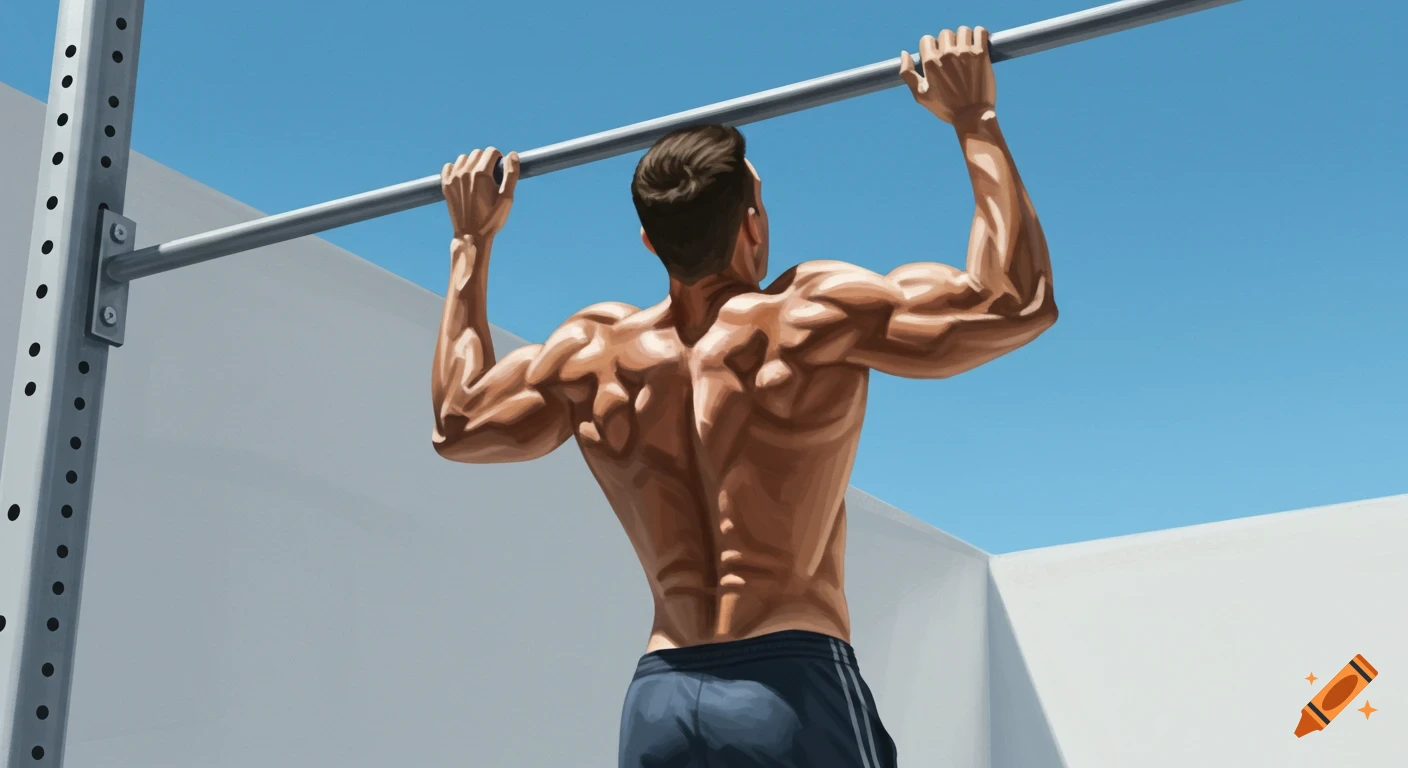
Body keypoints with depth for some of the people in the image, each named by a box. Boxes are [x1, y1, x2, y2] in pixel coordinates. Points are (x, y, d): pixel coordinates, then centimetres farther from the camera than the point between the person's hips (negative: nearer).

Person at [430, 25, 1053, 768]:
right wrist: (975, 120, 4)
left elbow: (457, 422, 27)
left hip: (657, 701, 5)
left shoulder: (595, 351, 10)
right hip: (794, 688, -5)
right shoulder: (809, 318, -4)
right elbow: (1015, 301, -5)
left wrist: (471, 243, 34)